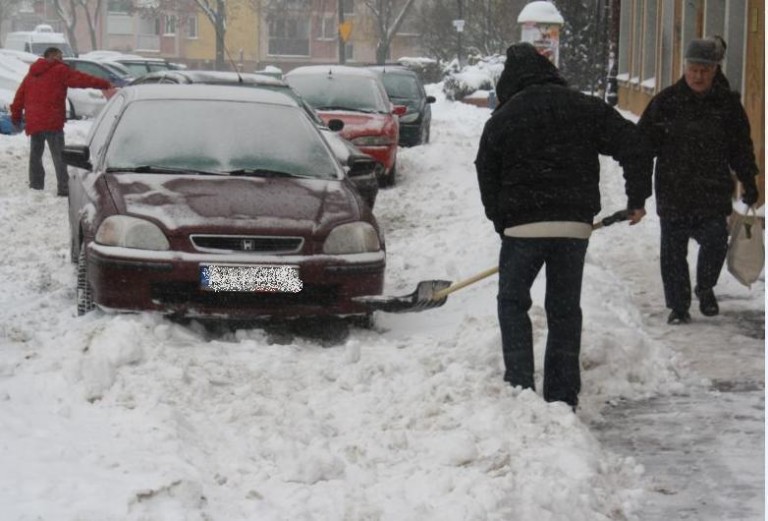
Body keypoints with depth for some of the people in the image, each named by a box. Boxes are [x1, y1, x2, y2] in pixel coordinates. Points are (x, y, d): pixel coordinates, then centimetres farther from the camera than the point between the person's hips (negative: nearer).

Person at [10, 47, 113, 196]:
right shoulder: (59, 71, -2)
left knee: (35, 155, 17)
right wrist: (105, 84, -8)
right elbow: (81, 79, -8)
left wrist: (16, 116, 30)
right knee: (58, 156, -7)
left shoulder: (31, 74, 19)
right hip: (52, 122, -6)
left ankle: (36, 186, 15)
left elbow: (19, 96, 20)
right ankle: (63, 188, -15)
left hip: (33, 122, 6)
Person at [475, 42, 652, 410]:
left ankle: (519, 384, 5)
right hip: (575, 224, 2)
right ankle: (563, 397, 12)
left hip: (523, 226, -2)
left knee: (512, 301, 15)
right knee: (565, 309, 11)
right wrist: (637, 197, 9)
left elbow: (487, 178, 6)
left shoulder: (502, 119, 1)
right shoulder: (586, 108, 4)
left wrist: (502, 223, 18)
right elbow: (633, 145, 0)